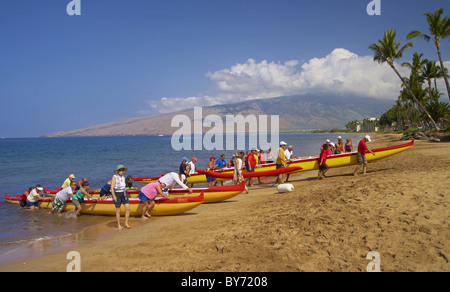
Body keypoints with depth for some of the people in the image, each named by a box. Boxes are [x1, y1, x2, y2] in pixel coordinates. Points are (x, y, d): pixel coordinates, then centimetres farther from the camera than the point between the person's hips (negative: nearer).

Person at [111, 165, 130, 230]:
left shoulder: (123, 176, 7)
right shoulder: (114, 177, -12)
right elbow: (112, 188, -17)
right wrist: (114, 196, -25)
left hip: (124, 193, 5)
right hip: (117, 194, -5)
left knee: (128, 208, -6)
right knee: (118, 211, 3)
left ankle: (126, 223, 3)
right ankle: (119, 225, 18)